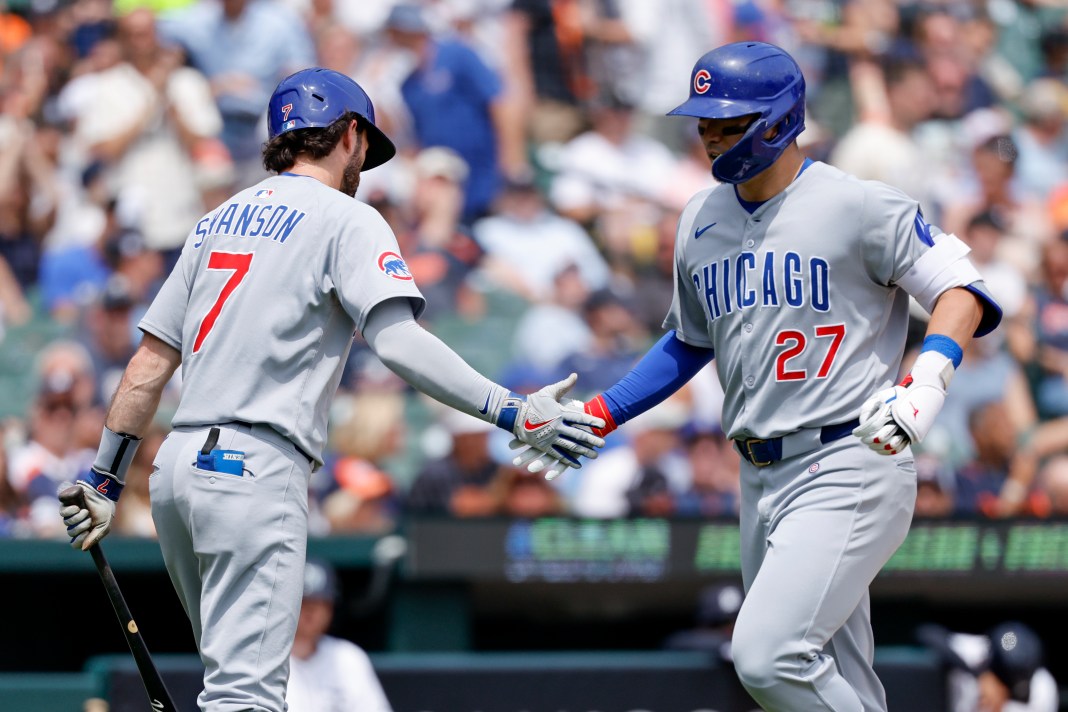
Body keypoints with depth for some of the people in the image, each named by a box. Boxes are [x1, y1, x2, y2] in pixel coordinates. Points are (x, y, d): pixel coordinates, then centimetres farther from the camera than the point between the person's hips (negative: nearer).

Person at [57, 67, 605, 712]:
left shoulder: (220, 219, 21)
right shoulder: (346, 220, -1)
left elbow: (151, 362, 19)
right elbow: (398, 342, -17)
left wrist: (105, 480, 22)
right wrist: (514, 413, -20)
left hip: (179, 465, 8)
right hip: (254, 469, -8)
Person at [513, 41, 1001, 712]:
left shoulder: (861, 205, -8)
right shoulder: (703, 219, 13)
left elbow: (961, 293, -11)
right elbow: (690, 343, 25)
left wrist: (926, 384, -29)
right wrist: (593, 418, 18)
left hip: (848, 469, -7)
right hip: (761, 480, 7)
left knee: (768, 656, -21)